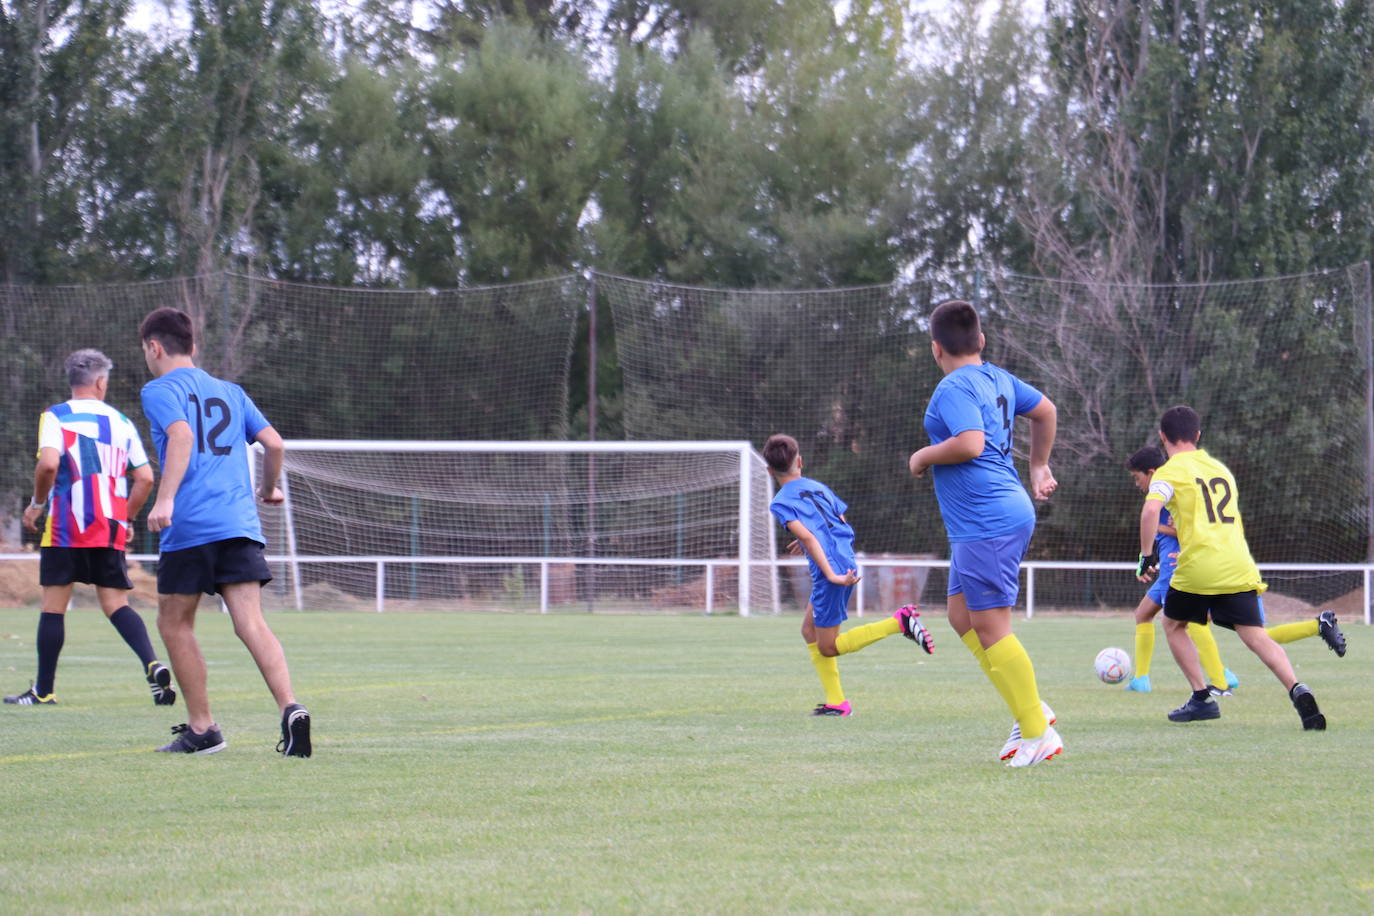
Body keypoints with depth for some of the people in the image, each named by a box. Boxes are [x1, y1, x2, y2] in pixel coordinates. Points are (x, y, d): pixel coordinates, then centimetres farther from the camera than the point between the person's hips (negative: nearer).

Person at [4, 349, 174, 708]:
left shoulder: (55, 417, -1)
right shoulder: (121, 422, 12)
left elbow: (48, 464, -17)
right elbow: (145, 479, 8)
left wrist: (37, 504, -1)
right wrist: (125, 519, 20)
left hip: (65, 528, -3)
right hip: (110, 531, 3)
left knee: (53, 605, 5)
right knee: (115, 603, 4)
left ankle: (43, 690, 9)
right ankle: (152, 665, -19)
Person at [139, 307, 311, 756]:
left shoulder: (160, 390, 2)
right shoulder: (230, 391, 21)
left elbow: (181, 434, -17)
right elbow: (274, 443, 15)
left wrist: (165, 499, -26)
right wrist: (268, 489, 33)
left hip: (189, 526, -5)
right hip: (240, 525, 5)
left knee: (174, 623, 10)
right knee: (251, 624, -4)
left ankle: (201, 728, 10)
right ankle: (290, 708, -25)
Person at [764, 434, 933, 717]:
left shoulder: (781, 503, -7)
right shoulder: (818, 487, 15)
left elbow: (807, 537, -19)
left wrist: (831, 575, -23)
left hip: (830, 570, -8)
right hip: (848, 563, 8)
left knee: (828, 647, 2)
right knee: (810, 630, 18)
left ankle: (900, 622, -12)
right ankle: (836, 702, 13)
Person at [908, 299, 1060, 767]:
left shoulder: (954, 388, -14)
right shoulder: (998, 379, 15)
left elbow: (970, 444, -28)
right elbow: (1045, 410, 29)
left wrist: (924, 457, -10)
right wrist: (1038, 468, 38)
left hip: (986, 522, -10)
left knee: (990, 626, -8)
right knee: (962, 615, 15)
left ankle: (1037, 733, -6)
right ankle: (1032, 710, 13)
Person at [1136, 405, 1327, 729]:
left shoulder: (1170, 472, 2)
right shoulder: (1219, 468, 22)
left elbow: (1150, 510, -18)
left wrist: (1146, 554, -9)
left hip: (1197, 568, -4)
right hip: (1239, 567, 4)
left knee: (1173, 625, 20)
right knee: (1257, 637, -3)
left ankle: (1202, 698, 12)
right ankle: (1297, 690, -28)